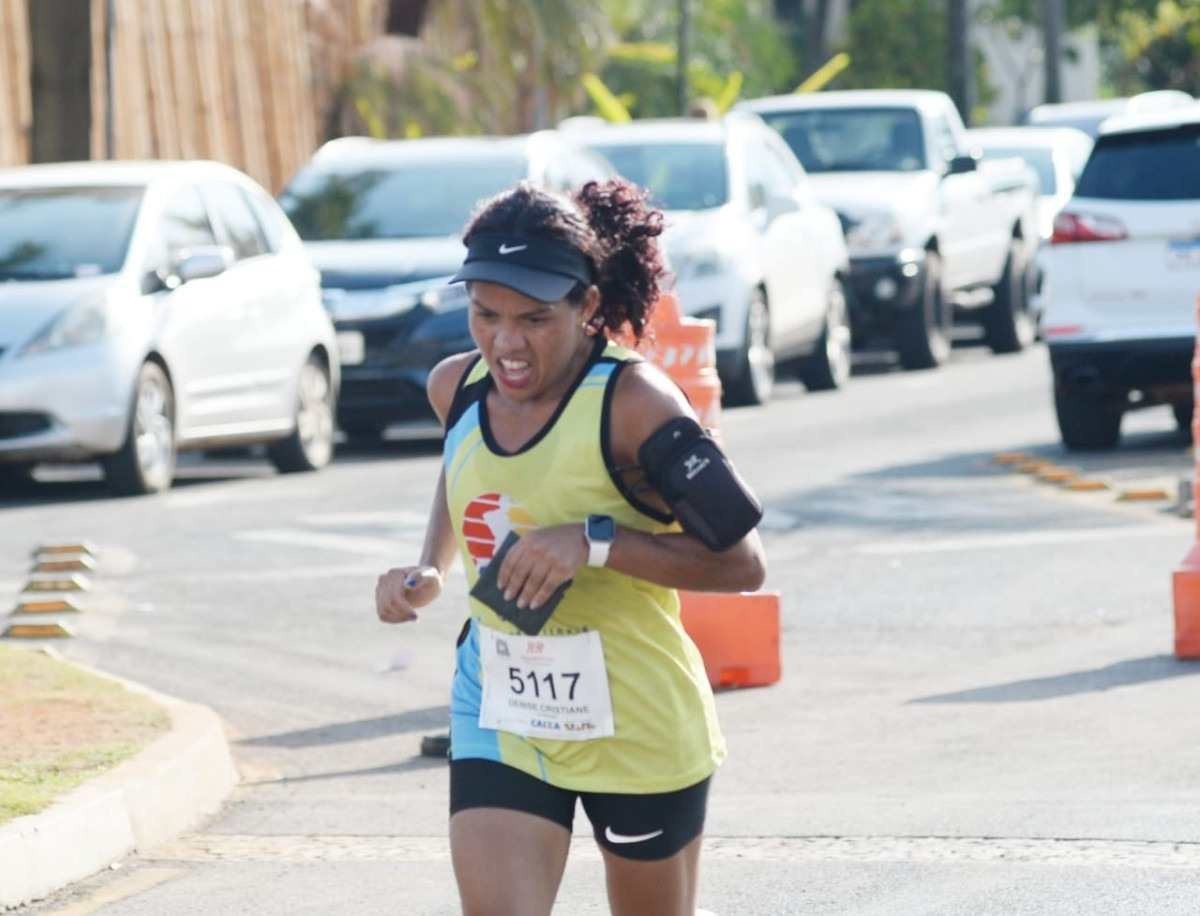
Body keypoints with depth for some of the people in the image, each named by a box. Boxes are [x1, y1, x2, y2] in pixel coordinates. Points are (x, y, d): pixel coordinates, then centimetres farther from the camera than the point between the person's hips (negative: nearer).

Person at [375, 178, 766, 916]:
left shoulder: (631, 403, -21)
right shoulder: (457, 389, -2)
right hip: (499, 717, 4)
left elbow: (741, 562, -22)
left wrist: (595, 541, -31)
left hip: (638, 726, -4)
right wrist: (429, 571, 4)